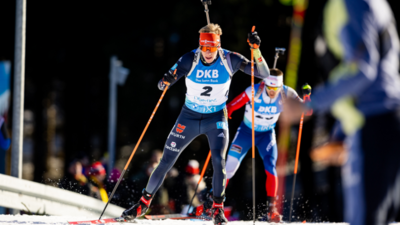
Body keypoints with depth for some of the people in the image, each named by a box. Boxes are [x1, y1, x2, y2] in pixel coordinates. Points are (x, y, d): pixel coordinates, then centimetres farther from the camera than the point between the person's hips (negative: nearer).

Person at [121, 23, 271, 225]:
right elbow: (164, 83, -17)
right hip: (189, 117, 1)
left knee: (218, 160, -22)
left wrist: (256, 50, -31)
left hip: (216, 119, -1)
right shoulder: (190, 60, -17)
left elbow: (264, 74, -16)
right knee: (166, 162, 2)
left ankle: (218, 208, -4)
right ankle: (144, 202, 20)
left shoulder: (229, 60, -16)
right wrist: (166, 80, -42)